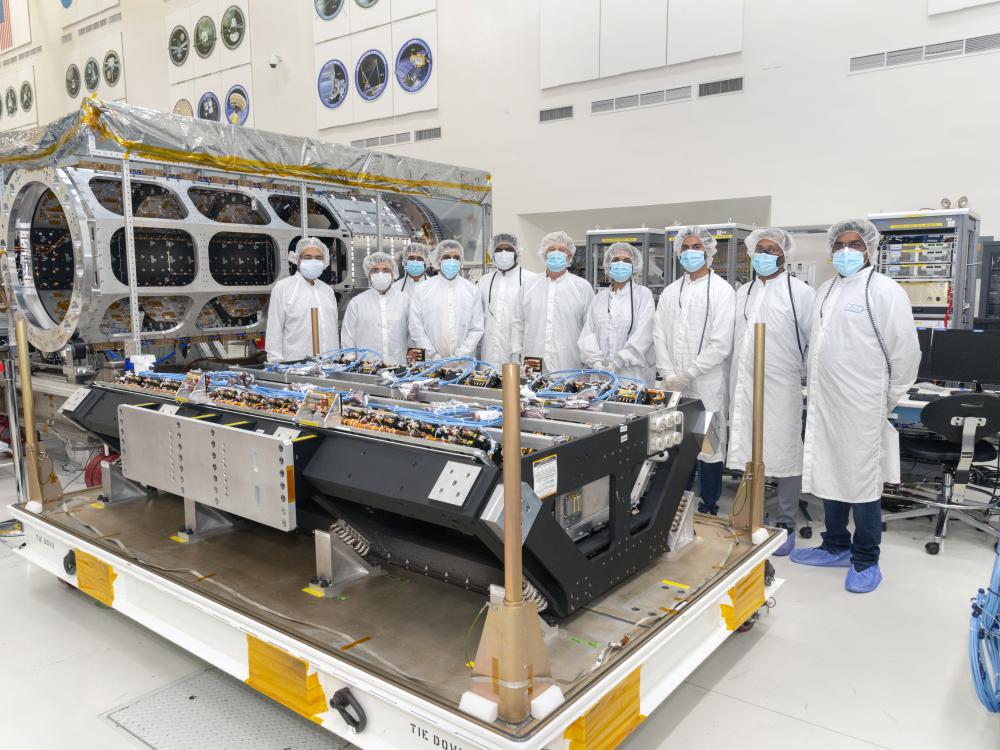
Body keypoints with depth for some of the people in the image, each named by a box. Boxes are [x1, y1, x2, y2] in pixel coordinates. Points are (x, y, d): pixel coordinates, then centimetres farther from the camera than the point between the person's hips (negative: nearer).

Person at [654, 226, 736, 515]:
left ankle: (708, 510, 15)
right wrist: (668, 374, -5)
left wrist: (687, 375, -13)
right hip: (673, 387, 4)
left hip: (706, 386, -4)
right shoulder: (670, 292, 13)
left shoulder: (722, 291, -3)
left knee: (708, 447, 3)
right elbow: (659, 336, 7)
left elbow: (721, 344, -11)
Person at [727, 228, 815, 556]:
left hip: (781, 389, -4)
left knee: (784, 458, 3)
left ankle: (785, 525, 16)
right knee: (747, 457, 10)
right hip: (744, 387, 5)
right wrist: (734, 384, 11)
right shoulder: (742, 292, 13)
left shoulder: (800, 292, -2)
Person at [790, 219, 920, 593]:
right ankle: (835, 547, 30)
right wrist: (814, 392, 13)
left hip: (861, 408, -6)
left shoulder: (885, 291, -7)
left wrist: (887, 400, -3)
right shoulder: (825, 290, 14)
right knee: (828, 476, 14)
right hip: (824, 405, 7)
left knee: (862, 482, 3)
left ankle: (866, 560, 18)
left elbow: (906, 351, -8)